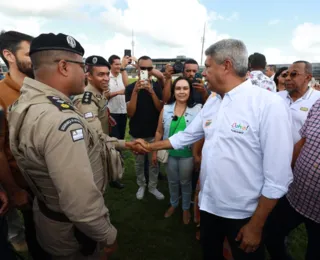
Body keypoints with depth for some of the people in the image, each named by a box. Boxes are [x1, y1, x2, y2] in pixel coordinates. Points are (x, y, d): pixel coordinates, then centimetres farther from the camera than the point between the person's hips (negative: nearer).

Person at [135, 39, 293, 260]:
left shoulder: (269, 104, -20)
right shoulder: (212, 102, 3)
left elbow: (277, 178, -19)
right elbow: (187, 135, 13)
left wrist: (256, 225, -13)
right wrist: (151, 146, 16)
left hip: (243, 213, -6)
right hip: (209, 204, 6)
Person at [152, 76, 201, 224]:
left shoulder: (197, 109, -13)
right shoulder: (166, 109, -3)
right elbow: (159, 132, 3)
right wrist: (154, 151, 5)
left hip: (187, 154, -2)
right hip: (169, 153, 3)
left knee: (185, 182, 17)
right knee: (172, 181, 22)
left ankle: (186, 208, 41)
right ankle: (173, 204, 47)